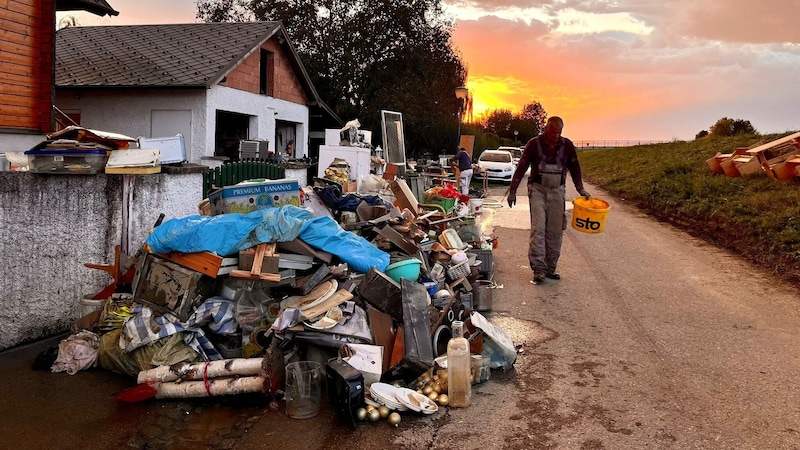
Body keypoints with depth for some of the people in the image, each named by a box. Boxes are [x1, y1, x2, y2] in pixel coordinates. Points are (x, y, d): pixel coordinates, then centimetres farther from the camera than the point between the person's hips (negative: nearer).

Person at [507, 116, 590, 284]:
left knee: (555, 232, 3)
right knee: (538, 229, -12)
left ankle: (550, 268, 13)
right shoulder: (534, 144, -5)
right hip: (538, 190, -3)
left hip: (557, 191, 3)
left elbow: (575, 168, 15)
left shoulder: (567, 145, 2)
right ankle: (538, 269, -12)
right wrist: (512, 191, -2)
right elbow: (521, 168, 0)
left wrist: (580, 188, 4)